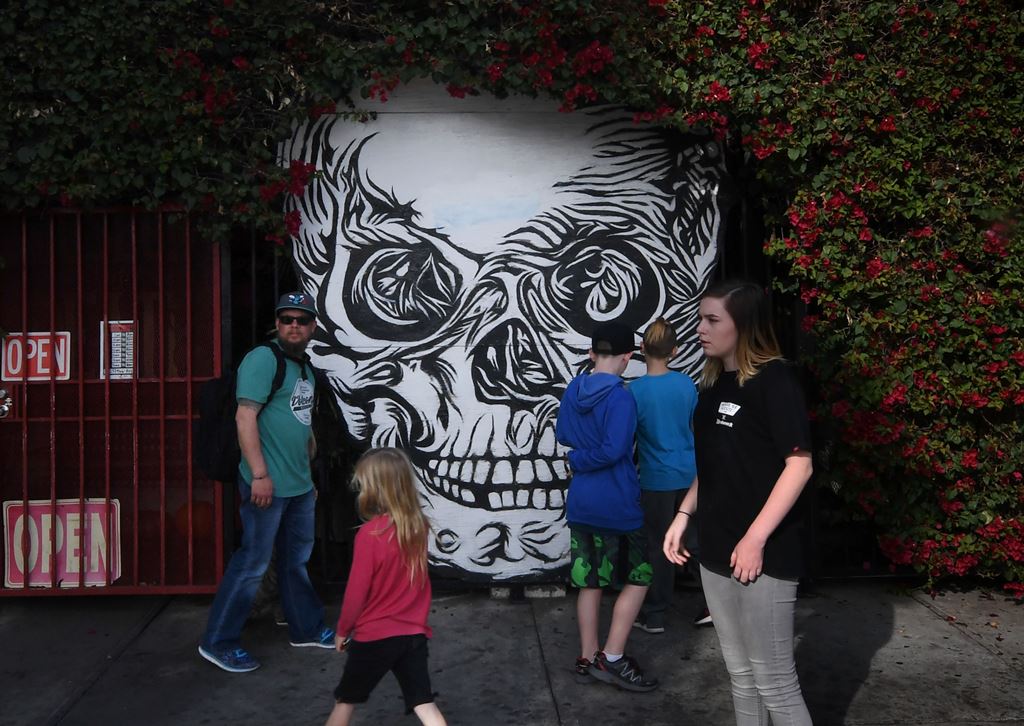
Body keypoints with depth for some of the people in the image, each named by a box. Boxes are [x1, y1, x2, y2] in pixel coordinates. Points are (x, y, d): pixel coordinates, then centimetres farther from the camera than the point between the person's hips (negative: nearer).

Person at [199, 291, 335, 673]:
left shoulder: (304, 366, 15)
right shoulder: (263, 359, -12)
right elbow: (245, 417, -19)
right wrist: (259, 475, -23)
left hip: (300, 484, 9)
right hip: (268, 483, -9)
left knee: (297, 559, 19)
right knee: (252, 562, -2)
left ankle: (307, 628, 33)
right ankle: (218, 642, 11)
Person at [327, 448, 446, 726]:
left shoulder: (370, 533, -19)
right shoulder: (419, 525, -3)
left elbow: (357, 589, -12)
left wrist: (343, 630, 1)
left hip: (375, 635, -4)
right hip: (414, 632, 4)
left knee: (345, 699, 17)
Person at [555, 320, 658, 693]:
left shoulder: (573, 389, 3)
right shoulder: (620, 397, -19)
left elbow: (563, 435, 14)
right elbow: (613, 450, -25)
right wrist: (579, 461, -9)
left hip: (581, 503, 7)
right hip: (617, 505, -7)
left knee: (589, 581, 14)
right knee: (637, 578, 9)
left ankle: (588, 658, 22)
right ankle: (612, 659, 7)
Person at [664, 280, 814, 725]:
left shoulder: (773, 379, -12)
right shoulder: (713, 384, 12)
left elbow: (799, 465, -17)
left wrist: (755, 539, -20)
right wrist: (683, 516, 10)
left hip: (763, 555, -8)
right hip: (717, 552, 8)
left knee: (773, 679, 0)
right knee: (740, 673, 16)